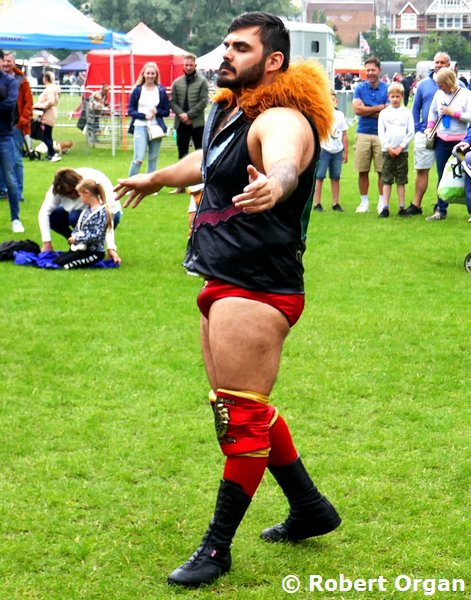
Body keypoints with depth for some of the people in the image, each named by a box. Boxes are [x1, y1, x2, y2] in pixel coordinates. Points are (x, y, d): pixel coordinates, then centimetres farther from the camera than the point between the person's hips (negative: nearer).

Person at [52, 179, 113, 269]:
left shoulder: (101, 212, -17)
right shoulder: (87, 209, 9)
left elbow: (96, 236, -22)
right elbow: (78, 227, 16)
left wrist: (77, 238, -17)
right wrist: (73, 236, -4)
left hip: (93, 252, -9)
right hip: (80, 248, 9)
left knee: (61, 263, -19)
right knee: (55, 261, 1)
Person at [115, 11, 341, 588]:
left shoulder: (280, 120, -17)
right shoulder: (230, 113, 14)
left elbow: (285, 162, -41)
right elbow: (207, 160, 36)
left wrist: (273, 184, -65)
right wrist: (155, 179, 53)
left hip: (255, 292, -11)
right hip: (225, 289, 11)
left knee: (241, 417, -3)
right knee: (244, 410, 20)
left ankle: (217, 546, 9)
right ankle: (310, 508, 35)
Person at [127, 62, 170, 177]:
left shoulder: (161, 91, 6)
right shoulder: (137, 90, 2)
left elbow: (167, 111, 9)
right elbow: (130, 110, 2)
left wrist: (157, 112, -11)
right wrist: (144, 115, -13)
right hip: (140, 127, -3)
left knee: (153, 159, 6)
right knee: (139, 158, -10)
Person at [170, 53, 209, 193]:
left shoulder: (202, 81, 0)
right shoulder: (177, 82, 9)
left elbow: (203, 101, -8)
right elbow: (172, 102, 5)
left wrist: (189, 115, -13)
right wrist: (181, 114, -12)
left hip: (197, 122, -4)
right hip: (181, 123, 4)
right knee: (182, 153, 10)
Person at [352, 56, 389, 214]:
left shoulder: (387, 89, 3)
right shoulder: (360, 88, 7)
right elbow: (357, 109, -7)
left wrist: (367, 110, -5)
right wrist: (379, 108, -7)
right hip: (363, 134, 1)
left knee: (382, 170, -1)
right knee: (362, 171, 3)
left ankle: (382, 201, 9)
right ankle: (364, 202, 13)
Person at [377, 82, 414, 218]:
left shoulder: (407, 113, 5)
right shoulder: (384, 113, 6)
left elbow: (411, 133, 1)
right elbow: (381, 133, 2)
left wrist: (401, 147, -8)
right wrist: (388, 147, -9)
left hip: (402, 150, 0)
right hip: (387, 150, 0)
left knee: (401, 181, 3)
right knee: (387, 180, 0)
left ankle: (402, 208, 6)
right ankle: (385, 208, 1)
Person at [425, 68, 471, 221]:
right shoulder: (439, 94, 5)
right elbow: (432, 112, 19)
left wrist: (453, 113, -16)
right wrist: (430, 127, 7)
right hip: (442, 140, 4)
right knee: (442, 176, 7)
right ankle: (441, 210, 13)